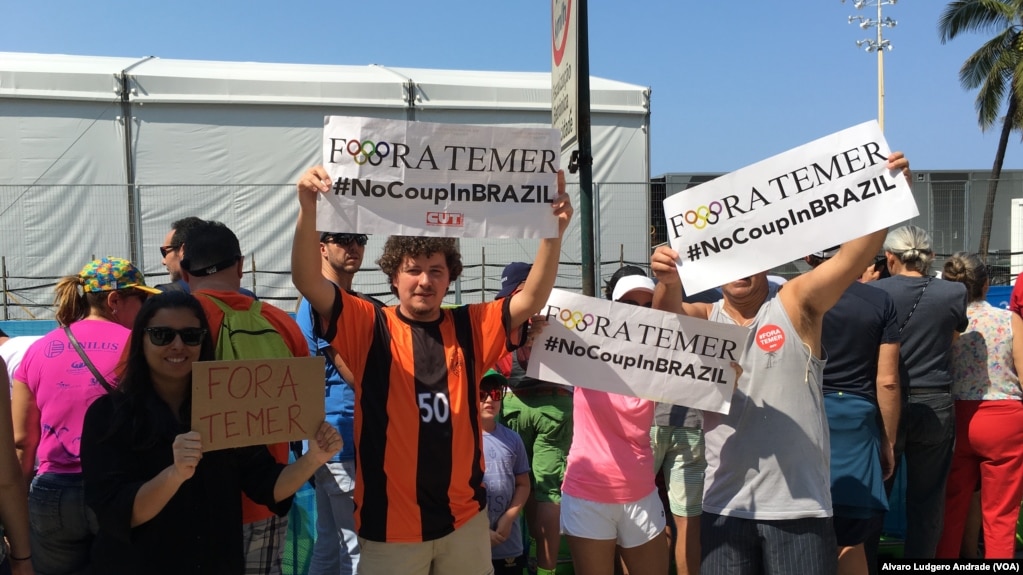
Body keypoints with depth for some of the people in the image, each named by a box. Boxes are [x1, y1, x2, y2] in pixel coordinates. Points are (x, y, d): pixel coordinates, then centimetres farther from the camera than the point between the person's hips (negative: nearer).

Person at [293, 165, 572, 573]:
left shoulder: (470, 327, 3)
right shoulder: (370, 327, -5)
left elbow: (531, 300, -7)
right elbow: (308, 282, -16)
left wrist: (553, 233, -20)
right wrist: (308, 209, -31)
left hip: (465, 516, 3)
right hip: (390, 521, -2)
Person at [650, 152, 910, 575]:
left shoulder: (796, 303, -1)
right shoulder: (704, 319, 3)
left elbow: (852, 259, -15)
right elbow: (669, 315, -18)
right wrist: (669, 281, -40)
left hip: (800, 504, -1)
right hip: (725, 505, 2)